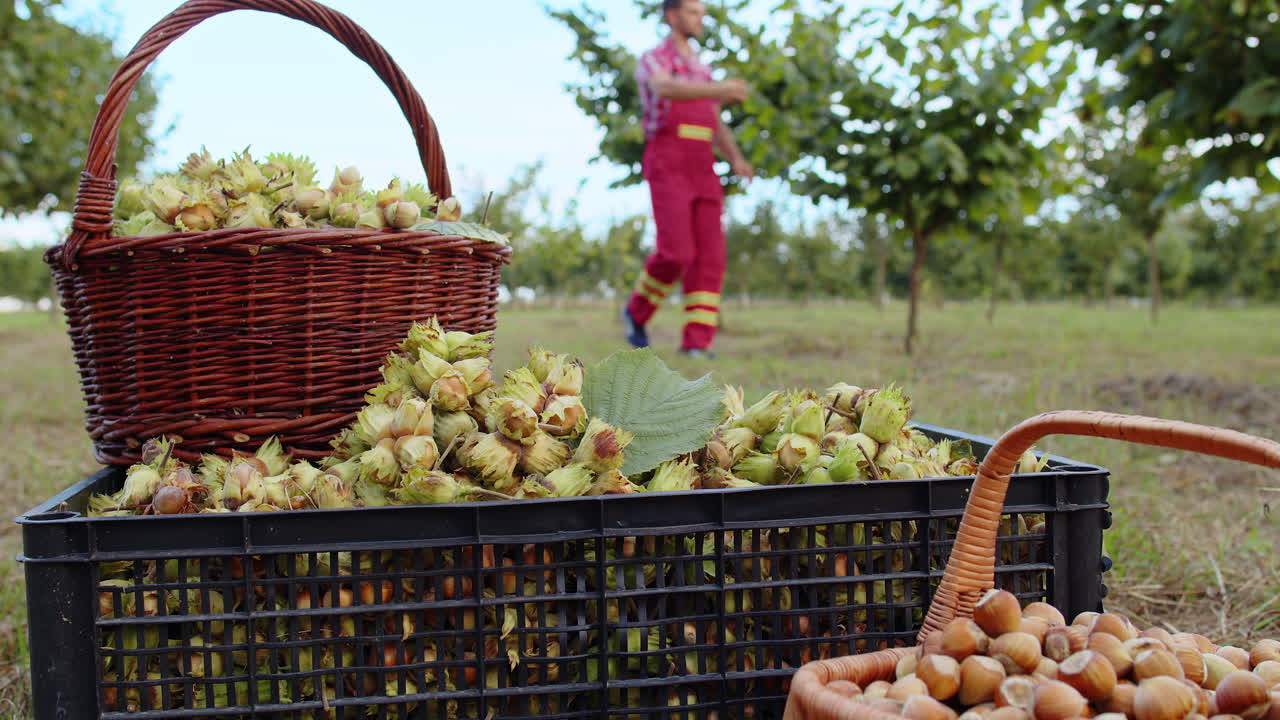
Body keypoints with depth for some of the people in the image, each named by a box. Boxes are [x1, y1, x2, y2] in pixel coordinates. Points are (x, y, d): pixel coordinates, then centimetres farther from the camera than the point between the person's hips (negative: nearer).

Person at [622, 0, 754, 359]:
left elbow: (717, 130, 21)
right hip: (666, 168, -6)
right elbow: (666, 90, -25)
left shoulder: (700, 70, 26)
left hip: (702, 172, 6)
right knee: (676, 252, -17)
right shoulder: (650, 61, 2)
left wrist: (738, 161, -1)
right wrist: (719, 90, -39)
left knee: (709, 256, -8)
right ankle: (638, 310, 9)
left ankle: (696, 342, -6)